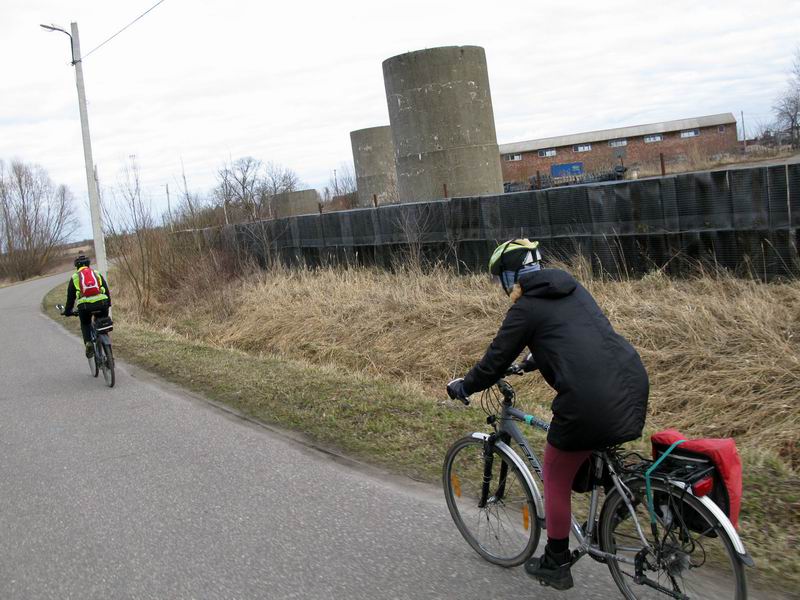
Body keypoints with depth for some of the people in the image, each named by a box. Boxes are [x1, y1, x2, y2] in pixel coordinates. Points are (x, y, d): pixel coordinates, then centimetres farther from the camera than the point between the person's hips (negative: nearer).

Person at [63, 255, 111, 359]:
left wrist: (67, 311, 30)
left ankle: (88, 343, 0)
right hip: (101, 303, 1)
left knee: (85, 325, 24)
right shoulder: (97, 274, 22)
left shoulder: (75, 277, 17)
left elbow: (70, 296, 19)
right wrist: (108, 304, 35)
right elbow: (107, 290, 22)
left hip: (84, 306, -1)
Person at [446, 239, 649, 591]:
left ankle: (556, 565, 25)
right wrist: (530, 362, 49)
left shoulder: (526, 307, 0)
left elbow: (495, 362, 4)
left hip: (592, 403, -7)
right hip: (634, 385, 7)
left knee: (556, 479, 14)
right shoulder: (572, 288, 20)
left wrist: (462, 387, 21)